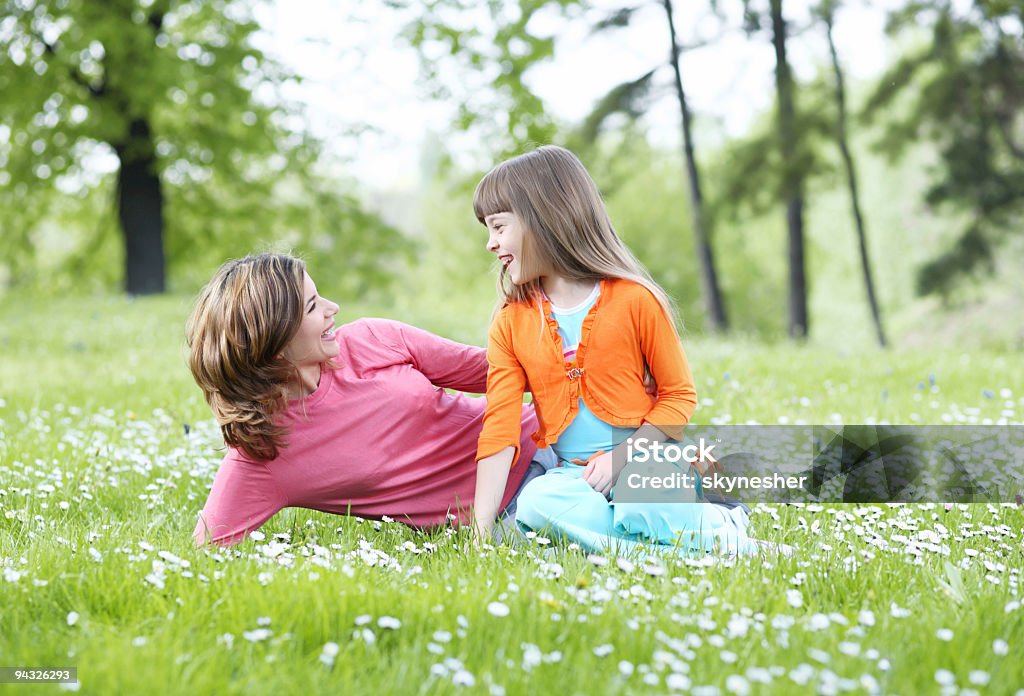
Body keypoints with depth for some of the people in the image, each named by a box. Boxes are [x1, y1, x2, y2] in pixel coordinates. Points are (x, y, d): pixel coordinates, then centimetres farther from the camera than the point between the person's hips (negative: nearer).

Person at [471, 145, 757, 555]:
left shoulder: (635, 300, -5)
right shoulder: (510, 323, 4)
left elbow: (679, 395, 0)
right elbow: (500, 428, -3)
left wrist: (622, 457, -15)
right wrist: (480, 528, -13)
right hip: (570, 473, 3)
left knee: (639, 508, -36)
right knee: (534, 503, -31)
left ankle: (718, 527, -5)